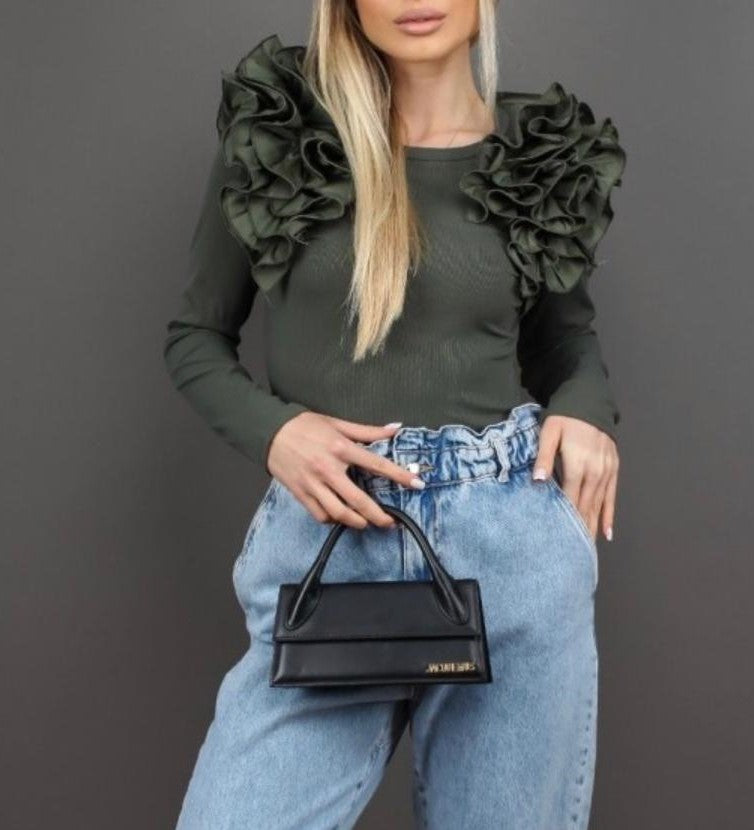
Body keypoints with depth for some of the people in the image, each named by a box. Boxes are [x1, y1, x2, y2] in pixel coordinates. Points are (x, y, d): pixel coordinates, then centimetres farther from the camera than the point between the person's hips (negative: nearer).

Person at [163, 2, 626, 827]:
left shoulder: (547, 151, 4)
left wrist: (587, 409, -3)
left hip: (515, 541, 2)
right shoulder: (271, 129, 1)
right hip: (325, 538, -1)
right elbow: (194, 338, 8)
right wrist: (272, 429, -11)